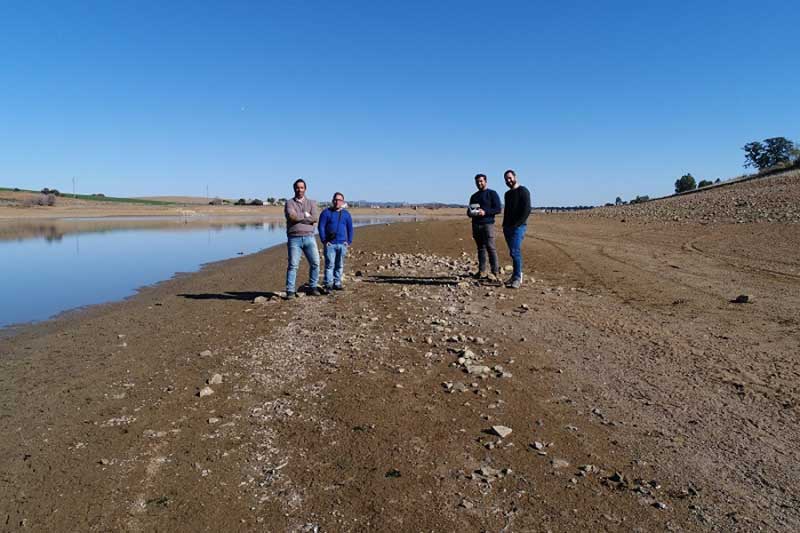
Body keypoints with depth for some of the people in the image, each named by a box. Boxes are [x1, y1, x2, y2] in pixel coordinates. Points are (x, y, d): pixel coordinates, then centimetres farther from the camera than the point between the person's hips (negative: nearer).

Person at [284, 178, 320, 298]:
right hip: (294, 238, -2)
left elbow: (314, 218, -5)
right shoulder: (289, 203, 8)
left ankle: (313, 287, 14)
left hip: (309, 237, 2)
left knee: (315, 263, -1)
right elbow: (292, 216, -13)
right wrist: (305, 215, -4)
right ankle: (290, 291, 0)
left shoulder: (311, 203, 13)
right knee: (293, 265, -4)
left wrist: (298, 218, -7)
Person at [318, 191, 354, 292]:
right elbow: (321, 227, 0)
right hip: (330, 244, -3)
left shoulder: (346, 214, 11)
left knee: (340, 265, 8)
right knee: (330, 264, -8)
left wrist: (349, 242, 6)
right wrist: (324, 241, -7)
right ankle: (328, 284, -6)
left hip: (342, 244, 3)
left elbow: (350, 228, 15)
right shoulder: (326, 212, 3)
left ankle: (337, 283, 16)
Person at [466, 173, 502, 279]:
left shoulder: (492, 194, 3)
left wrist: (485, 212, -19)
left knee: (490, 248, -12)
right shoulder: (474, 196, 20)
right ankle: (482, 272, 8)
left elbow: (498, 209, -6)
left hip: (487, 224, -6)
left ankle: (495, 272, -10)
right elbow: (468, 211, 24)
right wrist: (470, 213, -1)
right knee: (480, 248, 6)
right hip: (476, 225, 6)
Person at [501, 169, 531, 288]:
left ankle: (518, 278, -13)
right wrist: (505, 225, 13)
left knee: (515, 252, -15)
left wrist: (516, 224, -17)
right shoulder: (507, 193, 20)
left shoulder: (523, 191, -4)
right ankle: (516, 276, 14)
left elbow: (527, 210, -13)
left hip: (518, 227, -7)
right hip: (508, 228, 7)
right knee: (514, 252, 9)